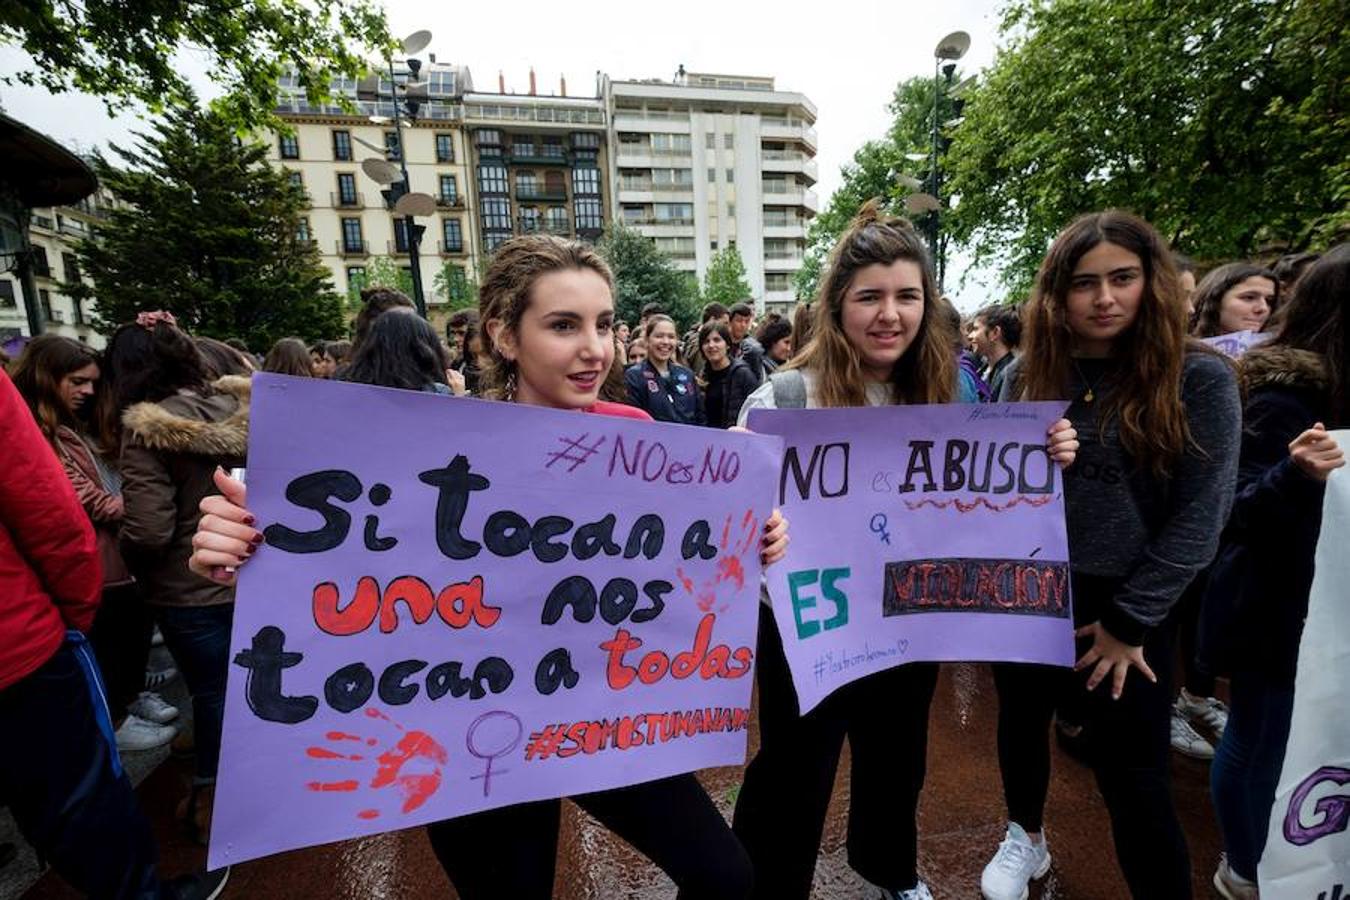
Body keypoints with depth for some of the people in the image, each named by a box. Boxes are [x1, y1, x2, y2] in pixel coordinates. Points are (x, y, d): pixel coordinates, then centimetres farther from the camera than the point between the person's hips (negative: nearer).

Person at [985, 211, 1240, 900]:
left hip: (1124, 609, -3)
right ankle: (1026, 839, 48)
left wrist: (1129, 620, -11)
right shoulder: (1028, 374, 0)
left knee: (1134, 779, 7)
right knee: (1022, 722, 21)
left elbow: (1200, 516, -10)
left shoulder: (1200, 378, -8)